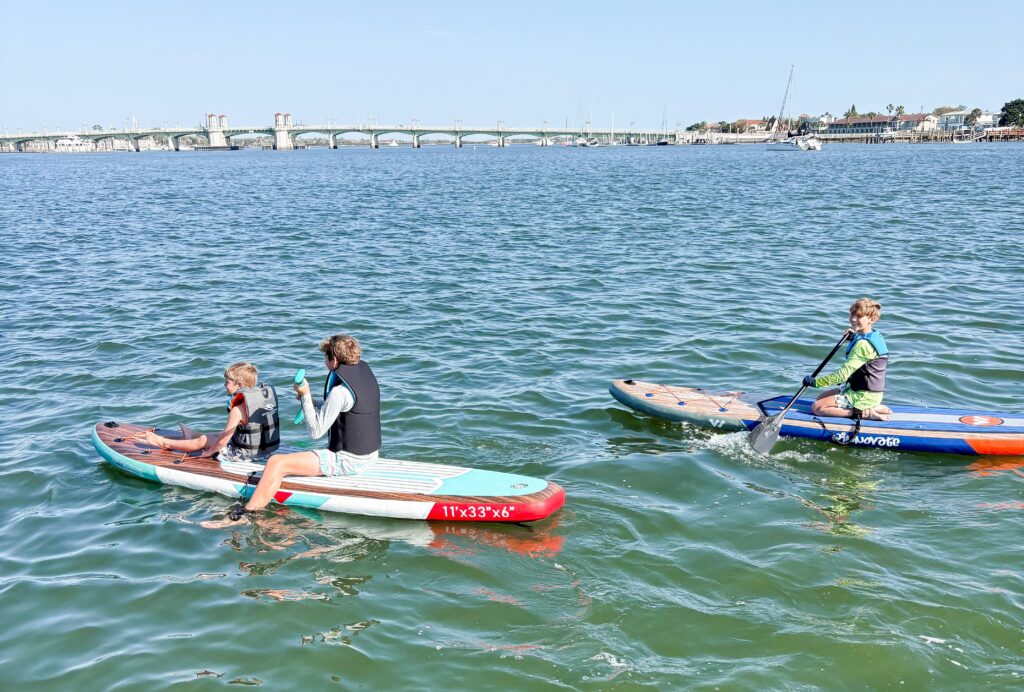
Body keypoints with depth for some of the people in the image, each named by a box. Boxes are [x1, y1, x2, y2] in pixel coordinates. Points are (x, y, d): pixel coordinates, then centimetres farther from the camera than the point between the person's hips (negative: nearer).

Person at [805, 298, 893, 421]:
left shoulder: (863, 344, -23)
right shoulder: (875, 335, 7)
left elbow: (844, 373, -26)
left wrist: (816, 382, -23)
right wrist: (854, 338, 26)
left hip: (864, 396, -10)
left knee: (817, 408, -11)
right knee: (821, 398, 19)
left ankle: (863, 413, -12)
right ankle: (872, 408, 11)